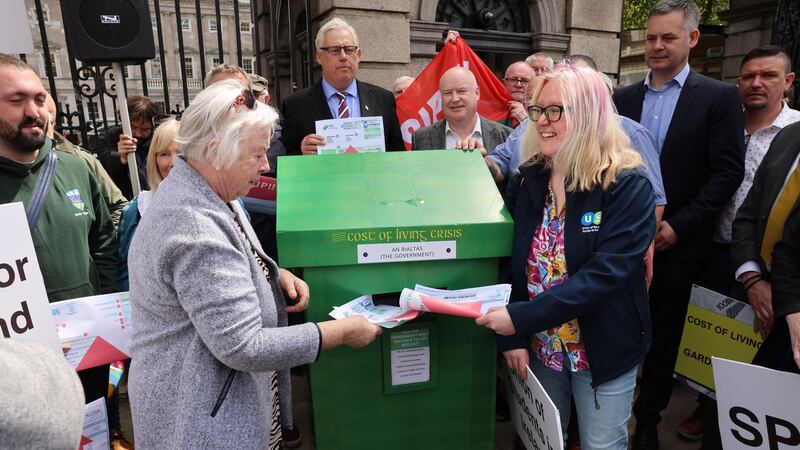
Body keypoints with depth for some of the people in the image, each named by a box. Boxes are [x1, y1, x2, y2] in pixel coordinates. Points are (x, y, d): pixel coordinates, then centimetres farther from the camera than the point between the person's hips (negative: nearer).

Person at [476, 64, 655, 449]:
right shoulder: (531, 178, -2)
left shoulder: (628, 186, -17)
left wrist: (521, 317, -30)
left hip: (603, 350, -4)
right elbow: (514, 261, -1)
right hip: (540, 347, 5)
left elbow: (606, 272, -26)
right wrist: (512, 335, -9)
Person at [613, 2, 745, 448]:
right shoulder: (623, 98, 7)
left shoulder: (720, 96, -2)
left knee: (662, 337, 12)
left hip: (676, 244, -2)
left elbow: (728, 172, -8)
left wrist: (677, 225, -14)